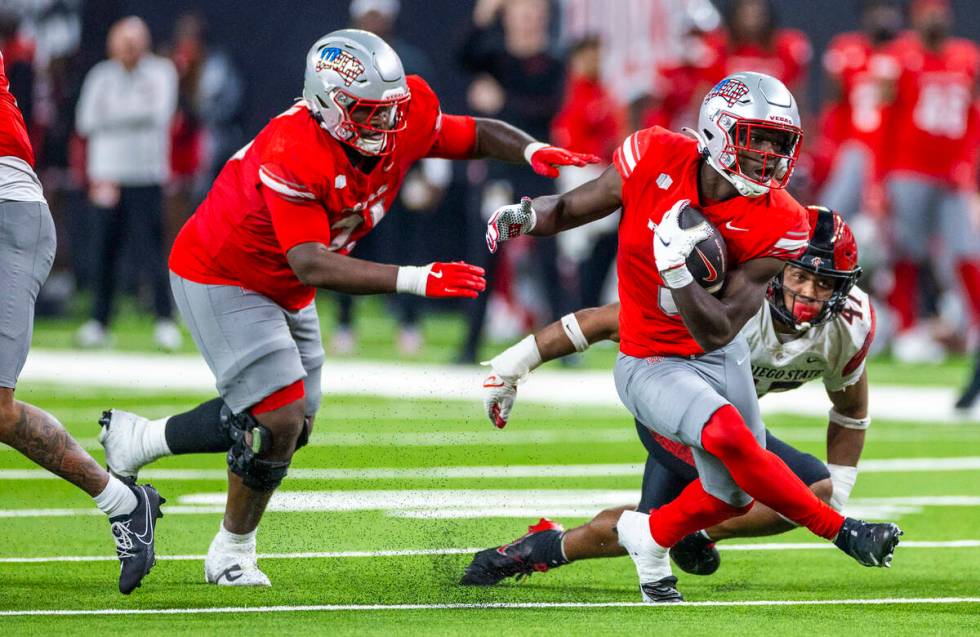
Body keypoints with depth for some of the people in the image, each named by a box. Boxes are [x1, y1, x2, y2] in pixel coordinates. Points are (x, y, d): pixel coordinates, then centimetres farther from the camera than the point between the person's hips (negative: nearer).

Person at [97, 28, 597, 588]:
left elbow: (479, 134, 0)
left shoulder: (404, 120, -16)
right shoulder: (292, 154, -37)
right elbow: (313, 267, -40)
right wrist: (416, 280, -47)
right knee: (280, 420, -14)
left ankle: (137, 441, 29)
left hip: (281, 290, 9)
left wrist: (533, 151, -22)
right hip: (220, 279, -9)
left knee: (294, 424, 13)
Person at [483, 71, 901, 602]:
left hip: (721, 357, 4)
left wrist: (676, 266, -37)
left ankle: (650, 537, 43)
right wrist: (525, 215, -26)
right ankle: (842, 532, -16)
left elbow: (717, 332, -23)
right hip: (652, 364, -3)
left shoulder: (775, 227, -20)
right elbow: (568, 210, -5)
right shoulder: (656, 160, -20)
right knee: (728, 434, -30)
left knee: (732, 494, 11)